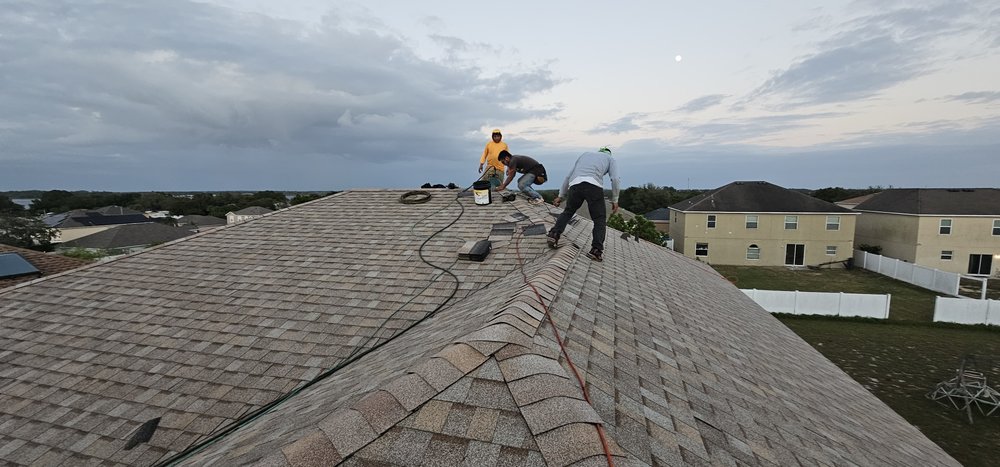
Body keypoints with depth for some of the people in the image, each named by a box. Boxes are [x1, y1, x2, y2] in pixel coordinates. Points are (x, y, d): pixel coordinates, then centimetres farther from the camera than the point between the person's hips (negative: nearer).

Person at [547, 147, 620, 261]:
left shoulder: (584, 154, 39)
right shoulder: (610, 159, 30)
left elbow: (568, 176, 34)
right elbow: (615, 179, 11)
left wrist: (561, 195, 36)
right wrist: (615, 200, 16)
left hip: (575, 184, 3)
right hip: (594, 185, -3)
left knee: (568, 212, 23)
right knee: (600, 219, 9)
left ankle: (554, 235, 5)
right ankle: (596, 250, -5)